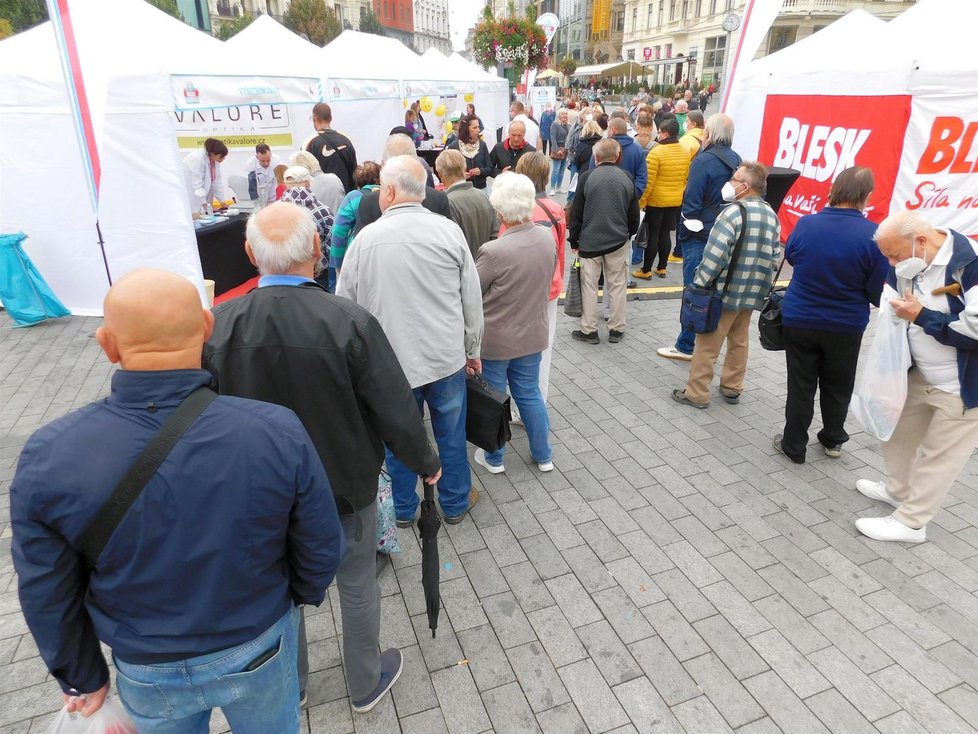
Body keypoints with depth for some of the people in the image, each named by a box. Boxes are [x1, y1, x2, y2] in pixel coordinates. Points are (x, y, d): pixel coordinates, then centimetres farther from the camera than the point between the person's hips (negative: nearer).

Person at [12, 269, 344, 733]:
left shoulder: (50, 458, -26)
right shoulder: (277, 432, -30)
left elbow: (47, 596, -11)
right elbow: (322, 550, -15)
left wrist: (82, 678, 8)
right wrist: (303, 594, 8)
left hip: (148, 673, 1)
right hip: (261, 649, -1)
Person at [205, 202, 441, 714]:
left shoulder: (218, 325, -17)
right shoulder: (351, 323, -27)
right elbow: (397, 414, -21)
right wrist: (426, 464, -1)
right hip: (344, 489, -2)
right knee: (357, 586, 21)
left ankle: (289, 683, 52)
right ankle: (366, 684, 45)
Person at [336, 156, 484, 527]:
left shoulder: (367, 238, -9)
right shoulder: (449, 231, -8)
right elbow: (472, 299, -3)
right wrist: (473, 349, 10)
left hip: (392, 359, 0)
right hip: (446, 356, 0)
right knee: (451, 433, 16)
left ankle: (403, 508, 35)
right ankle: (455, 502, 34)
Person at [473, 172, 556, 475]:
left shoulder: (494, 251, -27)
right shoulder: (547, 238, -8)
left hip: (495, 339, -5)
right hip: (532, 334, 5)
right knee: (529, 394, 21)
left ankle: (494, 458, 32)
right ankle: (543, 455, 34)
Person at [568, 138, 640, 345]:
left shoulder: (587, 177, -7)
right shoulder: (627, 178, 2)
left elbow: (576, 213, -4)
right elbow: (634, 215, 7)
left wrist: (574, 240, 5)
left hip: (590, 241, -2)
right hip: (618, 241, 2)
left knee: (589, 285, 5)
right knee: (617, 285, 10)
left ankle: (589, 330, 9)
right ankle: (616, 329, 16)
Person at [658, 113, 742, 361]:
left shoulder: (703, 161, -15)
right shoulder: (736, 161, 8)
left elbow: (691, 201, -17)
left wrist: (684, 230, -7)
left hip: (699, 236, -7)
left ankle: (686, 346, 5)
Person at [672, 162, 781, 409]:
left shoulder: (734, 212, -18)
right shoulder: (772, 215, 7)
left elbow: (714, 256, -21)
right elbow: (775, 257, 11)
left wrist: (698, 284, -12)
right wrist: (763, 285, 19)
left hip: (725, 291, -7)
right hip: (752, 293, 8)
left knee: (708, 343, 2)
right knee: (739, 342, 18)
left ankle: (696, 393, 9)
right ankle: (732, 388, 29)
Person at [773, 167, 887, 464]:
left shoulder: (806, 224, -12)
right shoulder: (873, 234, -18)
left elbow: (790, 256, 9)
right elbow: (878, 290, -12)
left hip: (799, 320, 1)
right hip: (846, 326, 0)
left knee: (801, 385, 13)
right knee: (837, 386, 20)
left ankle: (794, 445, 22)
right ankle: (833, 440, 36)